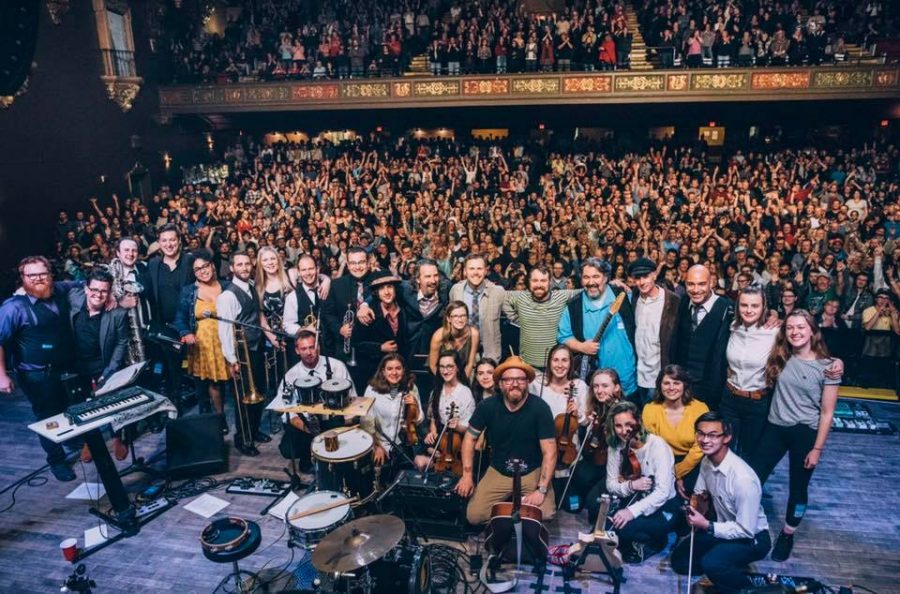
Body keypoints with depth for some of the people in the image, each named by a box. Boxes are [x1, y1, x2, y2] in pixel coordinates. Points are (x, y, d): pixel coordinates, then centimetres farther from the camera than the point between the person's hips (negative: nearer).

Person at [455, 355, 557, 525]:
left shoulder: (540, 408, -19)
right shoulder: (487, 406, -13)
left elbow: (549, 452, -18)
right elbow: (470, 439, 1)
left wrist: (541, 490, -25)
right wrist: (467, 474, -6)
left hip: (532, 473, -1)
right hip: (498, 472, 2)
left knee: (545, 514, -23)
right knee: (474, 516, -13)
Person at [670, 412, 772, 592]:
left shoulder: (743, 479, -33)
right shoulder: (707, 461, -8)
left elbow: (746, 530, -28)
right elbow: (700, 493, 9)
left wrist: (707, 526, -29)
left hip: (752, 538, -7)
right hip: (725, 528, 7)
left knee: (711, 563, -31)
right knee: (679, 558, 3)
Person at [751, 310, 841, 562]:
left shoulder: (826, 366, -9)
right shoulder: (780, 358, 2)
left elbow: (827, 413, -7)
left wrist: (817, 448, -7)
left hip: (805, 433, -3)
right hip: (775, 427, 3)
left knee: (798, 488, 13)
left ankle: (787, 535, 34)